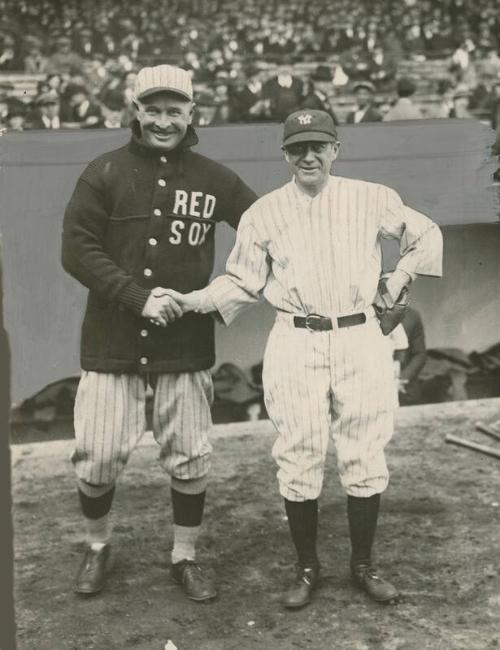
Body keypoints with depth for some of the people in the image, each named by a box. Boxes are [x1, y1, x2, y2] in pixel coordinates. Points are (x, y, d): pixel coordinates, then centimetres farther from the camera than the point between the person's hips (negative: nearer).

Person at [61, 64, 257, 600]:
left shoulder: (212, 179, 5)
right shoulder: (105, 173, -1)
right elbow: (77, 250, -7)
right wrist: (138, 296, -16)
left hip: (186, 346, 2)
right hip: (112, 345, -1)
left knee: (190, 460, 7)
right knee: (98, 458, 2)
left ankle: (185, 557, 27)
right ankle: (97, 547, 29)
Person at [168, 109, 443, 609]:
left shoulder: (372, 199, 4)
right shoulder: (263, 212, 3)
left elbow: (425, 236, 17)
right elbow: (242, 281, 3)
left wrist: (397, 282, 9)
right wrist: (193, 301, -10)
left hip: (360, 339, 1)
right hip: (294, 344, 0)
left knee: (365, 457, 5)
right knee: (299, 460, 2)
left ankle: (363, 564, 22)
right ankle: (307, 569, 19)